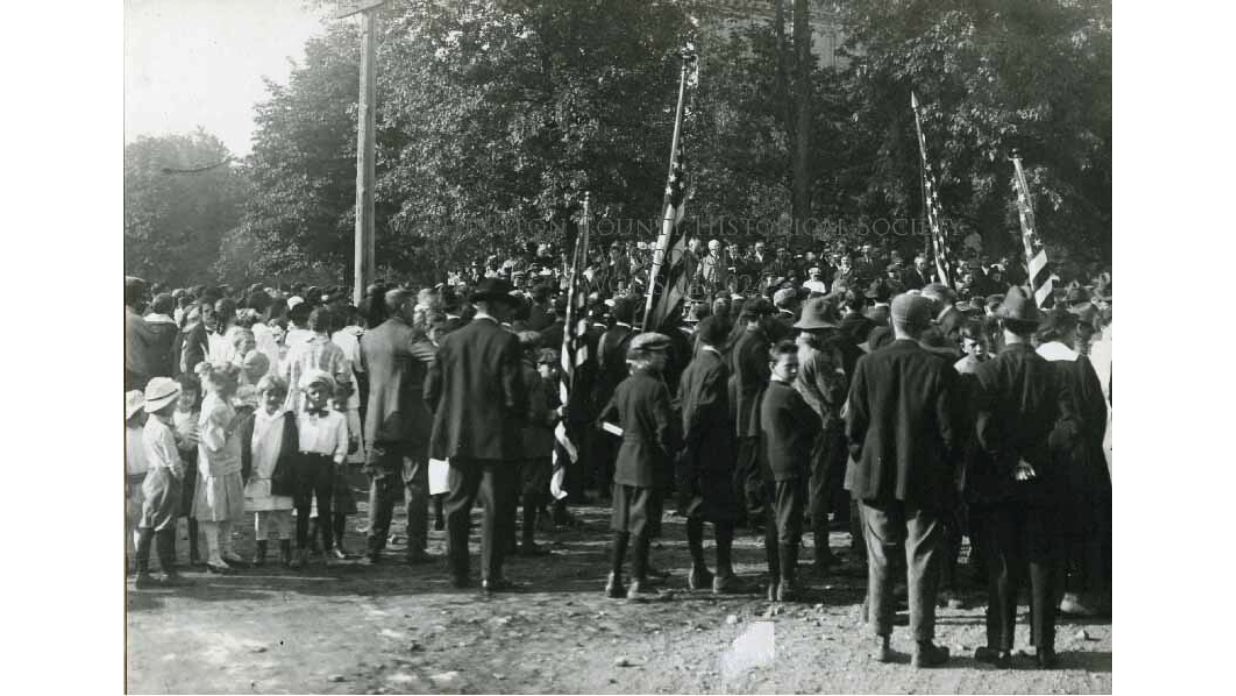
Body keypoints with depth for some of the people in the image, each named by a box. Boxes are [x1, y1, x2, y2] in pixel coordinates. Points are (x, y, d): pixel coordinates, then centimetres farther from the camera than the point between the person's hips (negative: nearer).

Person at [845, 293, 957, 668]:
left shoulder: (868, 365, -7)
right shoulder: (939, 370, -12)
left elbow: (854, 426, -4)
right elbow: (949, 430, -8)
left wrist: (863, 462, 9)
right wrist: (948, 471, 6)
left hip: (876, 478, 2)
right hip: (925, 480, -2)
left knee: (879, 562, 12)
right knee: (922, 563, 6)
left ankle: (882, 640, 17)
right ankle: (922, 644, 11)